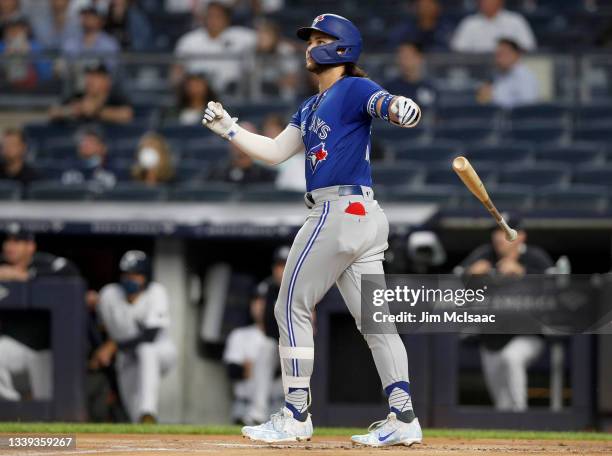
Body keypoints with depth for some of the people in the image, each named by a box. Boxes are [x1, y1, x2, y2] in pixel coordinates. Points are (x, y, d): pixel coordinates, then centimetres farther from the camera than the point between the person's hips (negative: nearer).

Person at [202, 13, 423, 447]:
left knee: (293, 308, -2)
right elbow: (275, 151, 24)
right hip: (365, 216, 9)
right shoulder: (311, 108, 21)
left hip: (338, 211, -9)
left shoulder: (353, 89, -7)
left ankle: (296, 416, 1)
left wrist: (400, 107, -49)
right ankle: (403, 418, 0)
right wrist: (229, 128, 19)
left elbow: (387, 103, -26)